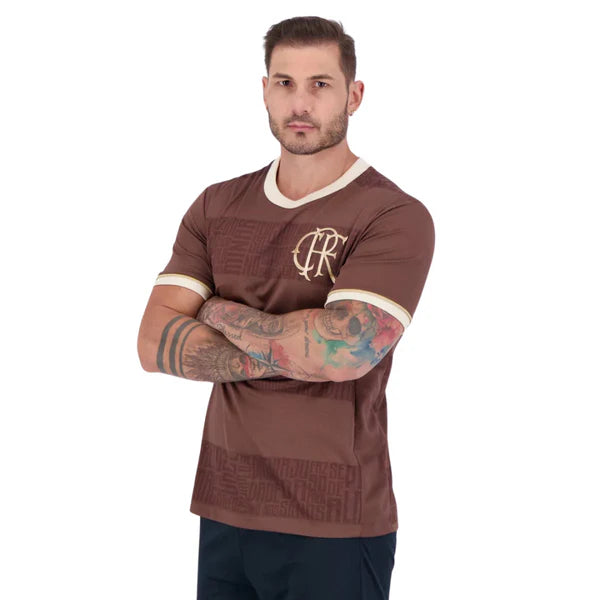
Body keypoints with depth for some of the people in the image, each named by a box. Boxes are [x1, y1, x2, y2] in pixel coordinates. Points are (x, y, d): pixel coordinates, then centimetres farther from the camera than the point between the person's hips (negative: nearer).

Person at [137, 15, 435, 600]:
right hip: (224, 513, 5)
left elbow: (343, 353, -24)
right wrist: (296, 352, -15)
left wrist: (219, 312, -9)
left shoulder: (396, 218, -10)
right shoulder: (217, 206, 6)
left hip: (335, 529, -4)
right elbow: (153, 345, -4)